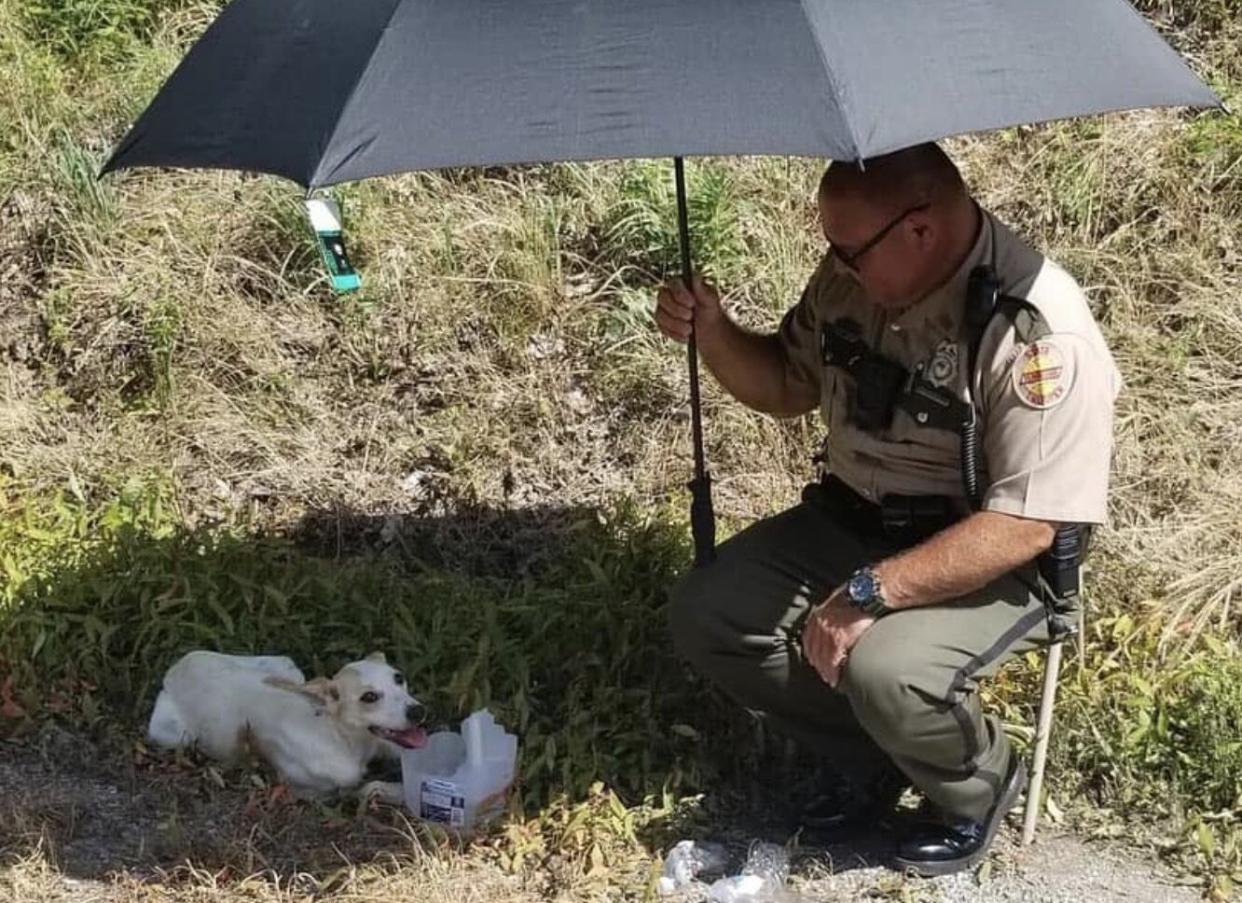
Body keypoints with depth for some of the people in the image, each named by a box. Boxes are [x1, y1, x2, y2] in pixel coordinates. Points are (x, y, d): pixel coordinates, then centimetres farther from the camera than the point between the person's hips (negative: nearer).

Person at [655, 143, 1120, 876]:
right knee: (705, 617, -7)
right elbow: (788, 387, 11)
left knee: (884, 672, -33)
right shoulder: (852, 277, -6)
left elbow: (1022, 527, -28)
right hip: (847, 522, 7)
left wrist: (870, 593, -31)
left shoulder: (1039, 333, -27)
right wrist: (713, 333, -10)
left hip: (990, 563, -7)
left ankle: (981, 788, 3)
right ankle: (870, 758, 12)